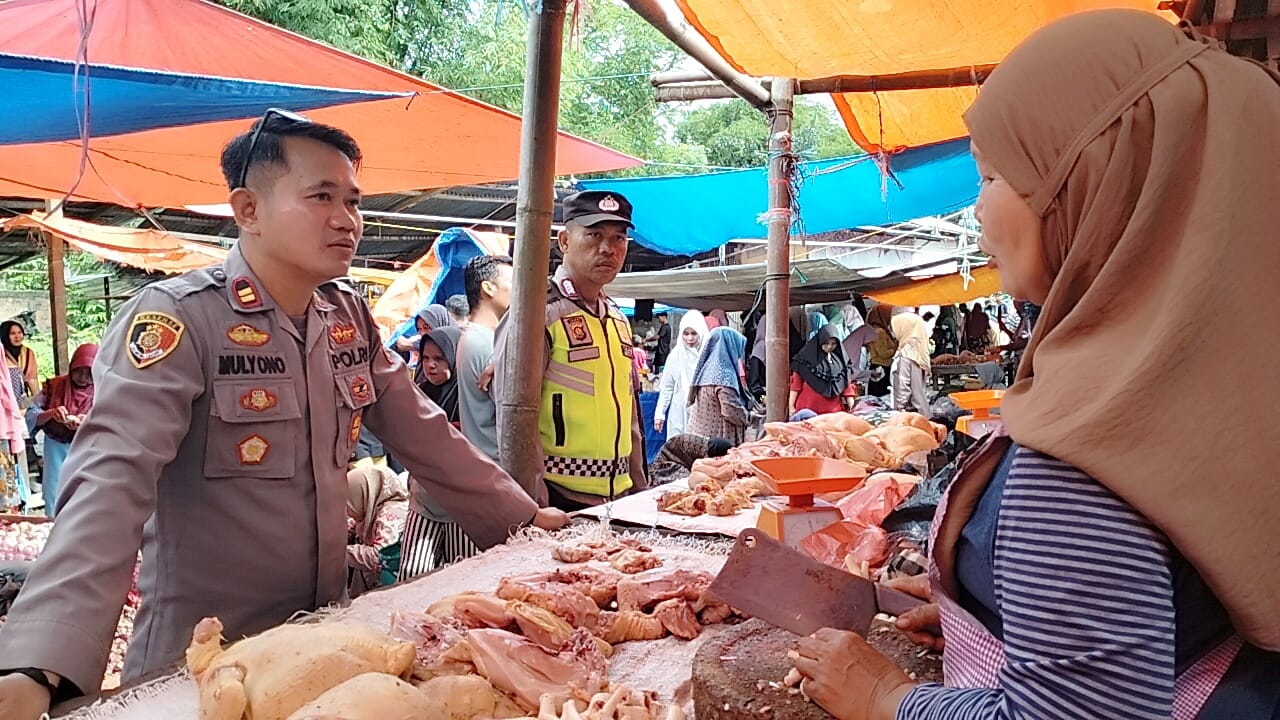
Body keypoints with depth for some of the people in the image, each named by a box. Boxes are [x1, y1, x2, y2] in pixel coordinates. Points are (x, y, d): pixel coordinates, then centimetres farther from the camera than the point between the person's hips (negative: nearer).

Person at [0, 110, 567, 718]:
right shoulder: (176, 319, -18)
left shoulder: (349, 316, 1)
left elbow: (421, 432, 8)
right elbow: (110, 479, -29)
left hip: (323, 635, 6)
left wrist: (521, 516, 9)